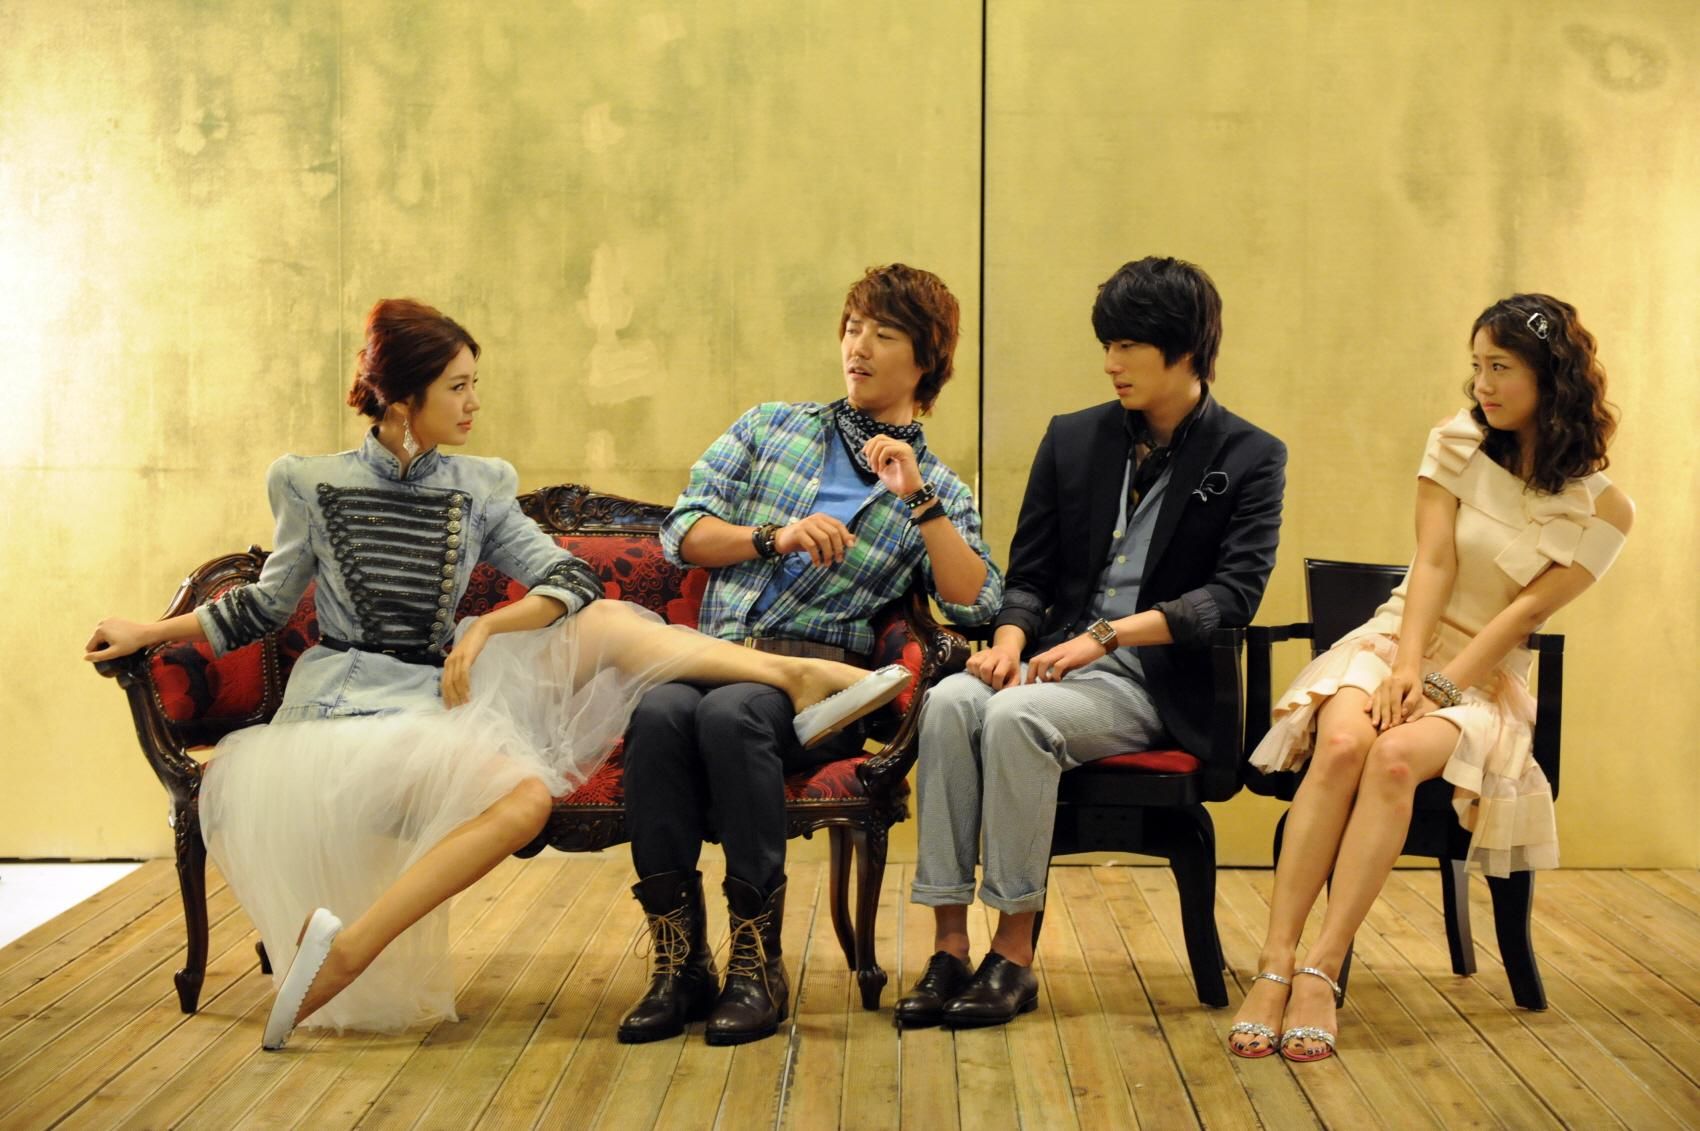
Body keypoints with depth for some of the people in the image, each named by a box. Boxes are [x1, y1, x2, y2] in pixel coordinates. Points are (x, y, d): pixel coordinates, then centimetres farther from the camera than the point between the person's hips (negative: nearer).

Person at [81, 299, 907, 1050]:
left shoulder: (478, 489, 10)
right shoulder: (313, 486, 3)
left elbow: (568, 579, 1)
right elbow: (270, 603, 15)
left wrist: (483, 631, -13)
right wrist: (149, 632, 13)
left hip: (440, 687, 4)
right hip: (348, 704, -4)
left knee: (600, 626, -18)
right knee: (523, 792, -34)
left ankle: (794, 677, -19)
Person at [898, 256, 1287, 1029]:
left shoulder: (1249, 459, 2)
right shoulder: (1074, 439, 15)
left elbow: (1234, 595, -10)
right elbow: (1030, 571, 15)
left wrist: (1106, 635, -21)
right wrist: (1011, 638, -9)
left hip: (1159, 685, -4)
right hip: (1058, 661, 4)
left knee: (1016, 718, -33)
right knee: (950, 701, -28)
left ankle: (1015, 955, -24)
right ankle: (949, 949, -28)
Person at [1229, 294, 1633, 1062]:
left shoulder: (1601, 507, -1)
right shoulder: (1456, 444, 4)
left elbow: (1529, 609, -9)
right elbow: (1434, 566, -5)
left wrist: (1441, 686, -19)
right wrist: (1405, 670, -19)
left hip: (1485, 675, -1)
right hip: (1398, 638, 1)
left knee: (1396, 757, -36)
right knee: (1342, 743, -34)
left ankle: (1321, 972, -37)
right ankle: (1274, 965, -36)